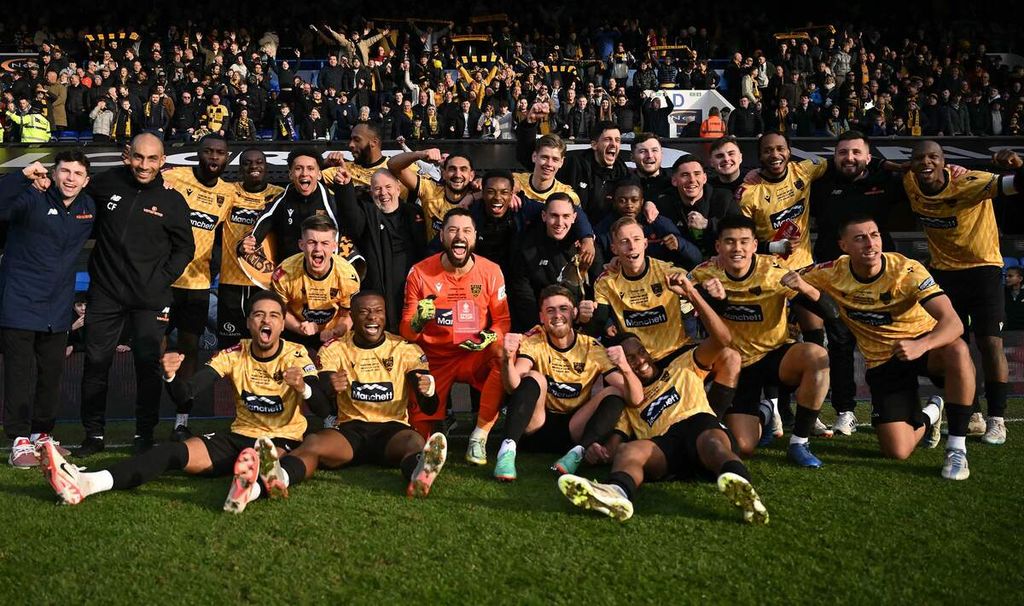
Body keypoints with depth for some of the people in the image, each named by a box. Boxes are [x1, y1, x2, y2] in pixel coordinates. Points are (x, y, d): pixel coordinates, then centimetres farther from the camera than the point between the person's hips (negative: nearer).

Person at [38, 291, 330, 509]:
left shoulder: (297, 355, -6)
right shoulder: (234, 355, 2)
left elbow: (322, 407, -16)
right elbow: (186, 393, -5)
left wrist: (302, 387, -38)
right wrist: (171, 377, -29)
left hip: (284, 441, -4)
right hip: (240, 436, 4)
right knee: (175, 451, -19)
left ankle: (252, 486, -77)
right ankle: (86, 482, -36)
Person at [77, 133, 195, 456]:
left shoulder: (172, 201, -3)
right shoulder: (108, 182, 0)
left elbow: (185, 248, 4)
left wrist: (162, 279, -7)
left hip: (150, 297, -1)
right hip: (105, 291, 2)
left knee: (148, 364, 2)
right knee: (96, 362, 5)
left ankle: (145, 434, 16)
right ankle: (93, 433, 17)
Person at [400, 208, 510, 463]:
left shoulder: (490, 271, -5)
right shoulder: (420, 272, -7)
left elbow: (502, 319, -2)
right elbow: (406, 331, -5)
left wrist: (492, 336, -25)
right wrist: (418, 321, -29)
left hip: (475, 356, 1)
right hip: (433, 360, 0)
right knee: (417, 435, -15)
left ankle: (479, 437, -22)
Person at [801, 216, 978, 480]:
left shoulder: (907, 271, -23)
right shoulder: (833, 273, -14)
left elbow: (953, 322, -34)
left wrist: (920, 346, -52)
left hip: (924, 344, -2)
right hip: (881, 362, 2)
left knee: (957, 350, -40)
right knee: (898, 452, -9)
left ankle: (957, 448, -25)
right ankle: (929, 416, 30)